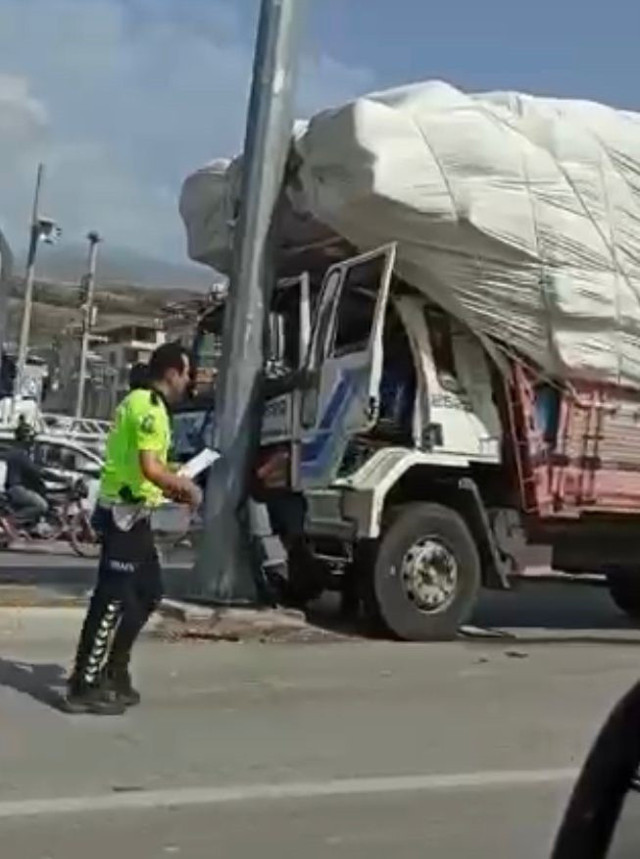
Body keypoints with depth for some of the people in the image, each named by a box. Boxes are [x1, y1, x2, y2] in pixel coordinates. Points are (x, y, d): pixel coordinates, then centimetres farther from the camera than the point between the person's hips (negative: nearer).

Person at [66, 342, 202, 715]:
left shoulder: (140, 402, 17)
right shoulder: (150, 409, -16)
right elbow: (151, 468, -25)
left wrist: (173, 485, 16)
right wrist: (186, 486, -10)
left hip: (131, 511, 11)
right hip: (125, 513, -11)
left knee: (149, 593, 16)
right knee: (113, 598, -7)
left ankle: (114, 672, 24)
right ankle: (85, 685, -2)